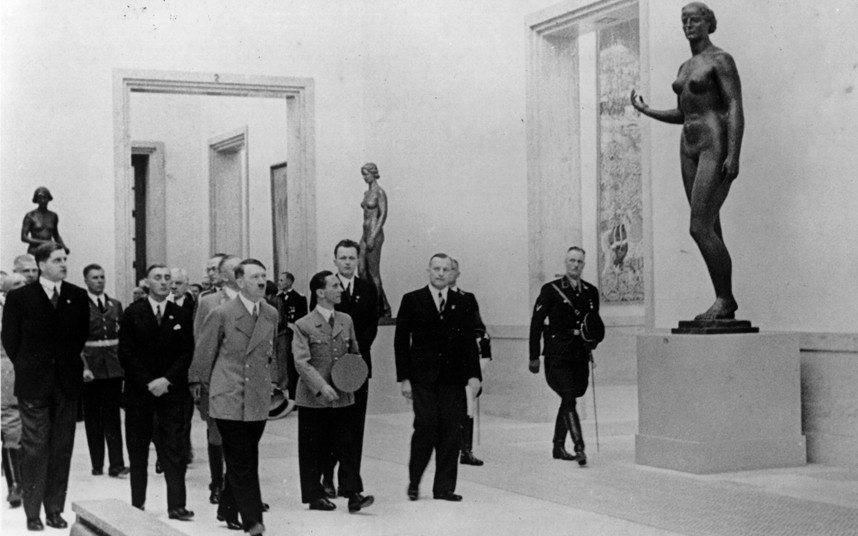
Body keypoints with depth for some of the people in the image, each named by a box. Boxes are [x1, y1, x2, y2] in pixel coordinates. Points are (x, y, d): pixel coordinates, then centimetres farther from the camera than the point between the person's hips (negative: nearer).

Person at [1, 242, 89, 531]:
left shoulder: (78, 297, 6)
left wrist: (69, 363, 11)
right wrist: (28, 369, 5)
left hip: (67, 384, 3)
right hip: (33, 386, -3)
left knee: (62, 450, 6)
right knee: (34, 449, 0)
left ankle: (55, 510, 14)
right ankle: (33, 513, 7)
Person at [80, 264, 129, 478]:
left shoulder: (115, 305, 11)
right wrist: (83, 366, -15)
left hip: (113, 365, 3)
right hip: (90, 366, -3)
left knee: (113, 416, 0)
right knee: (92, 417, 5)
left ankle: (116, 464, -3)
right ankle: (97, 464, 11)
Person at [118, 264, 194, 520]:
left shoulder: (180, 316, 6)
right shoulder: (132, 314, 2)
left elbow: (187, 354, 3)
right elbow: (126, 354, -3)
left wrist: (167, 380, -10)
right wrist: (147, 383, -10)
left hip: (171, 391, 1)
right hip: (139, 391, 0)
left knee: (174, 450, -3)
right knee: (138, 451, 6)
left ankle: (177, 505, -2)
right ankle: (137, 504, 12)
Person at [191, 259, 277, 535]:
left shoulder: (271, 314, 9)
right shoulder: (222, 314, -7)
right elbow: (203, 352, 3)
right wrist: (199, 383, 9)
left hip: (258, 401, 5)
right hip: (229, 400, -5)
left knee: (244, 461, 11)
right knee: (241, 463, -7)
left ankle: (228, 511, 26)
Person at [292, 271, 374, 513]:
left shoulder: (346, 321, 11)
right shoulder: (304, 325, -6)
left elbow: (355, 353, 22)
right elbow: (301, 362, -13)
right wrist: (321, 386, -23)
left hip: (341, 396, 4)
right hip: (313, 399, -4)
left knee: (346, 446, 0)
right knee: (313, 450, 4)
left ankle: (354, 495, 0)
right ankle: (314, 495, 14)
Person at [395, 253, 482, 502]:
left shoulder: (461, 303, 10)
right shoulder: (412, 300, 4)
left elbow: (469, 341, 10)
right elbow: (401, 341, 3)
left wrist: (474, 374, -1)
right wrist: (404, 378, -3)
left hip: (453, 379, 2)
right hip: (423, 379, -2)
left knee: (450, 432, 1)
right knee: (425, 428, -8)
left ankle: (444, 487, 9)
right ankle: (414, 481, 11)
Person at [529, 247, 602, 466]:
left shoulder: (591, 292, 11)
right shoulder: (551, 290, -3)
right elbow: (536, 323, -2)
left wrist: (592, 342, 1)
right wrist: (534, 357, -4)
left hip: (580, 356, 5)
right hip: (557, 356, -5)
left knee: (568, 401, 13)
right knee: (569, 399, -16)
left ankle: (558, 447, 25)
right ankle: (579, 448, -22)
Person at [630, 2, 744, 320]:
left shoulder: (721, 60, -6)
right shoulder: (686, 67, 19)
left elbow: (736, 108, -14)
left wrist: (733, 156, -23)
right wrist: (646, 111, 14)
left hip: (716, 146, -8)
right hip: (690, 147, 8)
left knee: (700, 228, -16)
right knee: (710, 229, 5)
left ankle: (725, 298, -6)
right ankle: (724, 305, 7)